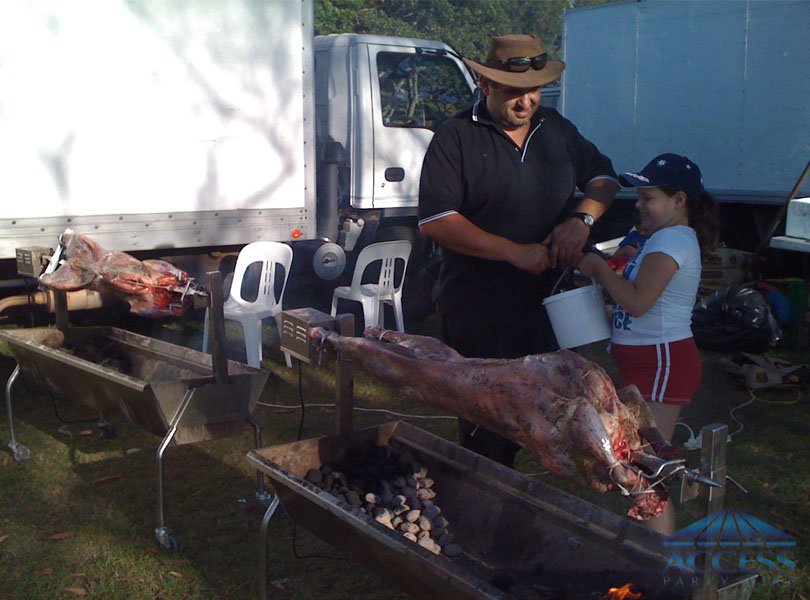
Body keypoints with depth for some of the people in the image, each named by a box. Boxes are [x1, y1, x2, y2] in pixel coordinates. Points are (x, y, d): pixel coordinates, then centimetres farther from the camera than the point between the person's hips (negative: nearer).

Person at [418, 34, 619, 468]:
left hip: (546, 301, 5)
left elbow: (602, 176, 20)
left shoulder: (556, 129, 10)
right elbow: (435, 221, -15)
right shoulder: (456, 138, -7)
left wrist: (581, 218, -3)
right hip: (477, 307, -5)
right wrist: (515, 252, -20)